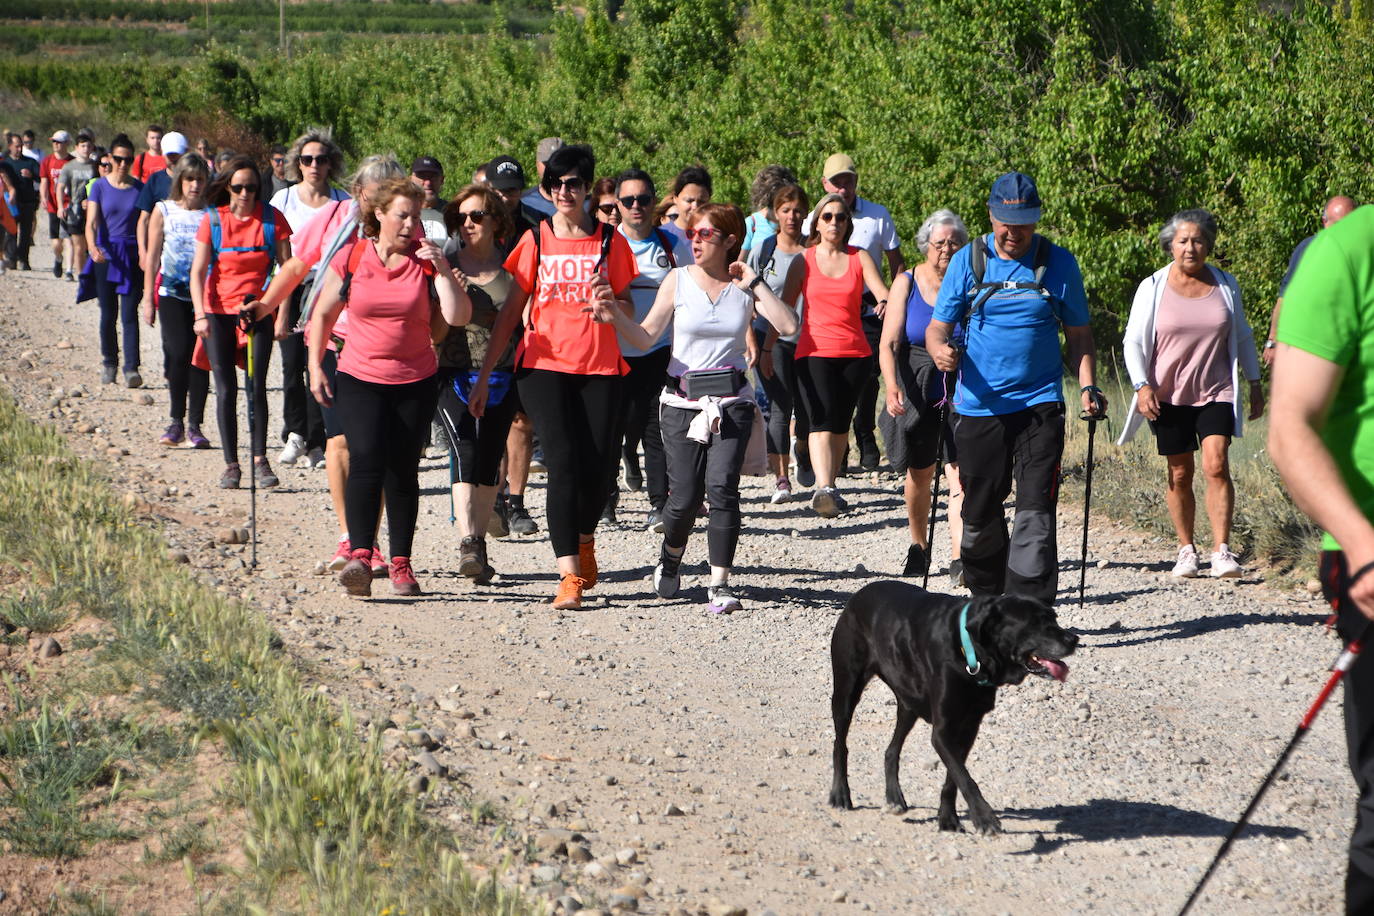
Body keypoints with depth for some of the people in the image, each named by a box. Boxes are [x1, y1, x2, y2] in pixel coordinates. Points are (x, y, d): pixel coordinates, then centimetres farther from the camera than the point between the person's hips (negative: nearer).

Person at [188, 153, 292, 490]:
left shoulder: (272, 218, -2)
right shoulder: (213, 219, -2)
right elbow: (198, 271, -2)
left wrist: (272, 306, -8)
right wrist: (200, 315, -12)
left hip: (258, 311, 0)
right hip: (219, 312, 0)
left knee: (257, 386, -4)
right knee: (226, 389, 1)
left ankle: (259, 458, 7)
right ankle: (230, 464, 6)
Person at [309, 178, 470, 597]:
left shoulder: (427, 259, -1)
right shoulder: (351, 257, -1)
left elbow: (458, 316, -10)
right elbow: (323, 312, 10)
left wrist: (441, 269, -18)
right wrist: (315, 366, 5)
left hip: (416, 382, 1)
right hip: (360, 379, -1)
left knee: (403, 471, 4)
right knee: (366, 461, -18)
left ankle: (401, 563, 11)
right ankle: (360, 555, -26)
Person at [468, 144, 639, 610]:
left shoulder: (610, 240, 7)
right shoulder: (536, 240, 7)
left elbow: (629, 309, 12)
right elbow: (511, 310, 9)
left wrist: (611, 300, -12)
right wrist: (484, 374, 6)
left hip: (600, 366, 1)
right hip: (544, 365, -1)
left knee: (596, 468, -3)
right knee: (562, 462, -15)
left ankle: (585, 541, 29)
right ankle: (569, 575, -18)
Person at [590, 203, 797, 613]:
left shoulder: (745, 285, 3)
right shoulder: (678, 280, 2)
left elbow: (788, 325, -10)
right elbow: (646, 337, -2)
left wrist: (755, 283, -10)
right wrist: (616, 317, -19)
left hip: (732, 401, 0)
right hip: (683, 400, 0)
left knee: (721, 486, -17)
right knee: (684, 497, -3)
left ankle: (720, 584, -13)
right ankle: (670, 555, 30)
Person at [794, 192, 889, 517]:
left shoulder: (859, 258, 8)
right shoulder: (804, 260, 6)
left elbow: (882, 292, -4)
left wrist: (885, 303, -28)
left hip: (855, 353, 2)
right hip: (815, 352, -2)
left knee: (841, 423, 9)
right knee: (821, 420, -18)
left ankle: (830, 487, 22)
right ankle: (823, 490, -33)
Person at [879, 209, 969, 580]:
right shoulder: (907, 283, 0)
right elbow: (888, 344, -6)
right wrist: (892, 386, -21)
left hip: (963, 394, -1)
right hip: (917, 393, 1)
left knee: (963, 476, -15)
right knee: (918, 476, 15)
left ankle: (960, 560, -20)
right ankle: (918, 547, 37)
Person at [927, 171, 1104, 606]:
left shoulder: (1058, 263, 3)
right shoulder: (968, 261, 4)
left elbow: (1078, 335, 10)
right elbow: (938, 325, 7)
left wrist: (1087, 386, -6)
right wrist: (940, 349, -17)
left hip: (1039, 405, -2)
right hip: (978, 406, 2)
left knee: (1035, 513, -12)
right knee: (980, 514, 8)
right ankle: (988, 602, 26)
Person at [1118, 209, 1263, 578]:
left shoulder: (1226, 285, 6)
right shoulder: (1153, 288, 0)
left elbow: (1243, 337, 16)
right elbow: (1133, 342, 1)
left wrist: (1255, 385, 15)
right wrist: (1141, 385, -11)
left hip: (1216, 392, 0)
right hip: (1169, 395, 0)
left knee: (1217, 466, -15)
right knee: (1179, 475, 4)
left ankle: (1222, 551, -16)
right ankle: (1186, 550, 17)